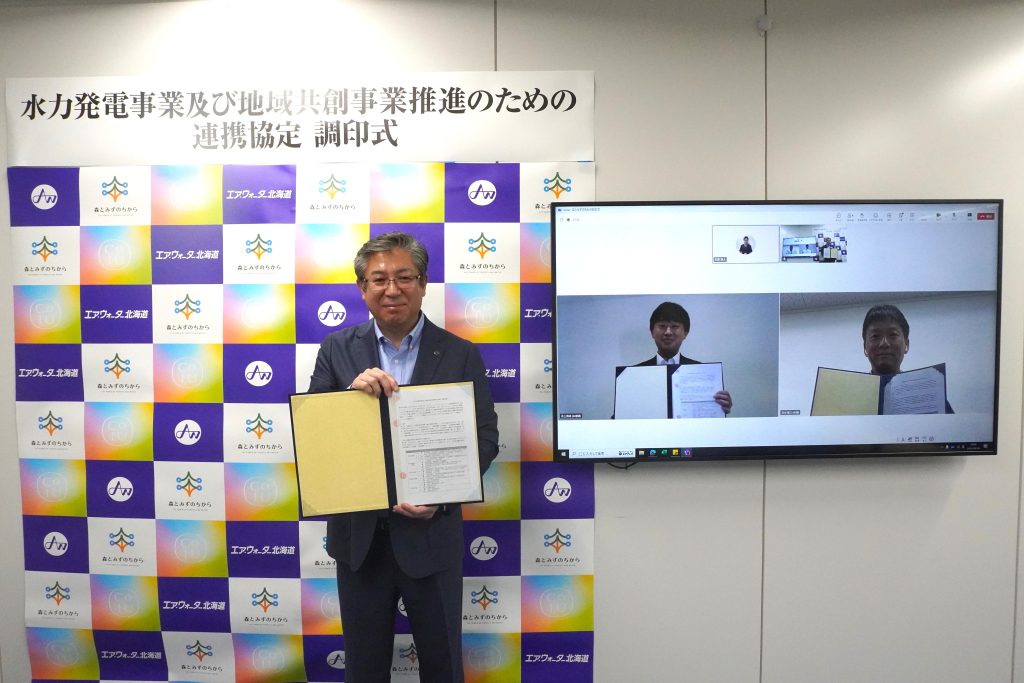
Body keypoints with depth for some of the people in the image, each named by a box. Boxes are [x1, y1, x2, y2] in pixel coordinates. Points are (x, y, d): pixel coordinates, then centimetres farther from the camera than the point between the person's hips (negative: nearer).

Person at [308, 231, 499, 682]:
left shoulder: (460, 355, -5)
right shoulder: (338, 349, 0)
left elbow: (484, 439, -6)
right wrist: (352, 390, -23)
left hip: (431, 534, -1)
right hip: (358, 536, 2)